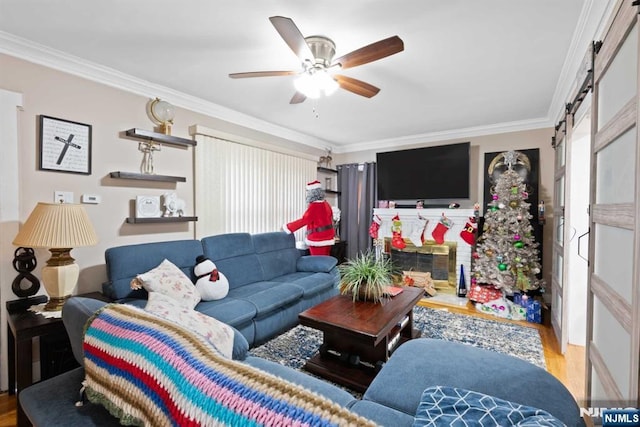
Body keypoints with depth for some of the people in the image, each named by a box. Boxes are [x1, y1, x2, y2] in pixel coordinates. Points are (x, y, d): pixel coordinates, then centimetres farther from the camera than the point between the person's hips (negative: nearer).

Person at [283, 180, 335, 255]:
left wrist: (287, 227, -16)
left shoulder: (314, 207, -19)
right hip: (327, 238, 8)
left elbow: (303, 221, -22)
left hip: (318, 240, -8)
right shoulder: (326, 204, 7)